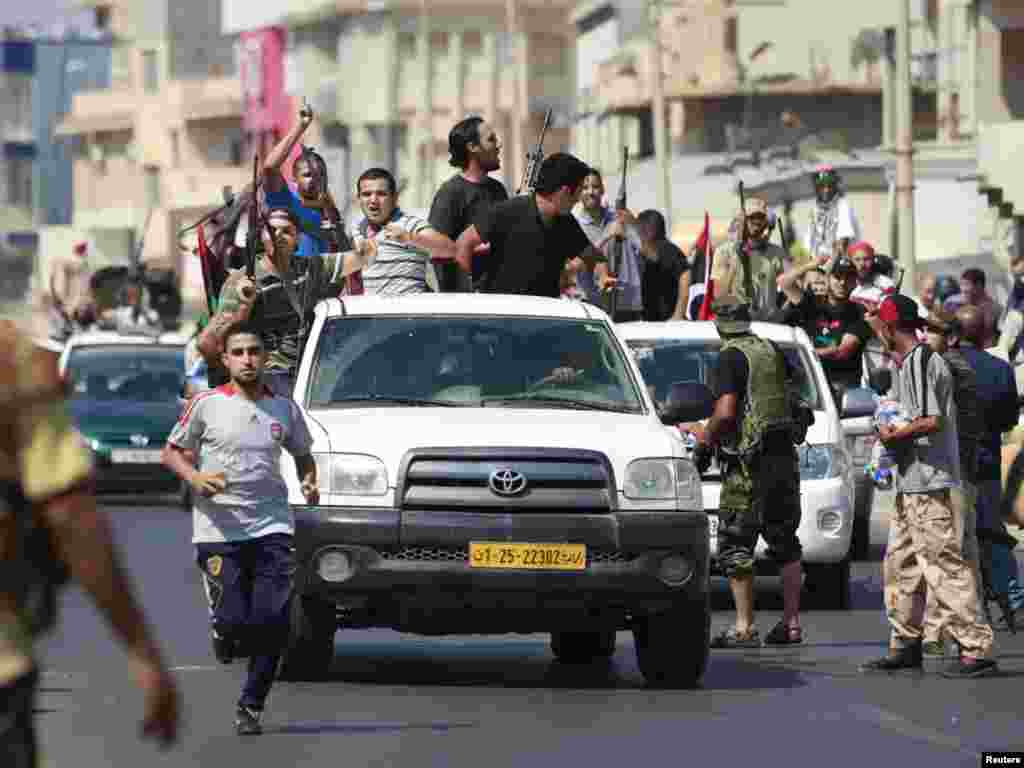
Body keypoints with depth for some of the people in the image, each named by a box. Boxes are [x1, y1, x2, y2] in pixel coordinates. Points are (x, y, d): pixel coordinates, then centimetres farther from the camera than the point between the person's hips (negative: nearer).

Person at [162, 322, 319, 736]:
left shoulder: (284, 408, 8)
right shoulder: (207, 404, -1)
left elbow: (303, 454, 23)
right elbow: (171, 452, 7)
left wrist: (309, 481, 2)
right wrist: (195, 478, -13)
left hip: (271, 526, 2)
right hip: (218, 528, -2)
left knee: (271, 620, -9)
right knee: (234, 620, -8)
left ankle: (250, 706, 9)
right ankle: (224, 632, 33)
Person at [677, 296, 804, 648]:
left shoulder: (731, 357, -13)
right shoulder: (771, 350, 10)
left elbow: (726, 412, -23)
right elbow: (791, 377, 32)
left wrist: (706, 435, -4)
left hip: (749, 463, -7)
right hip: (784, 457, 7)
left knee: (735, 545, -2)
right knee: (784, 541, 14)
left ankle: (744, 628, -6)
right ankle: (791, 623, 15)